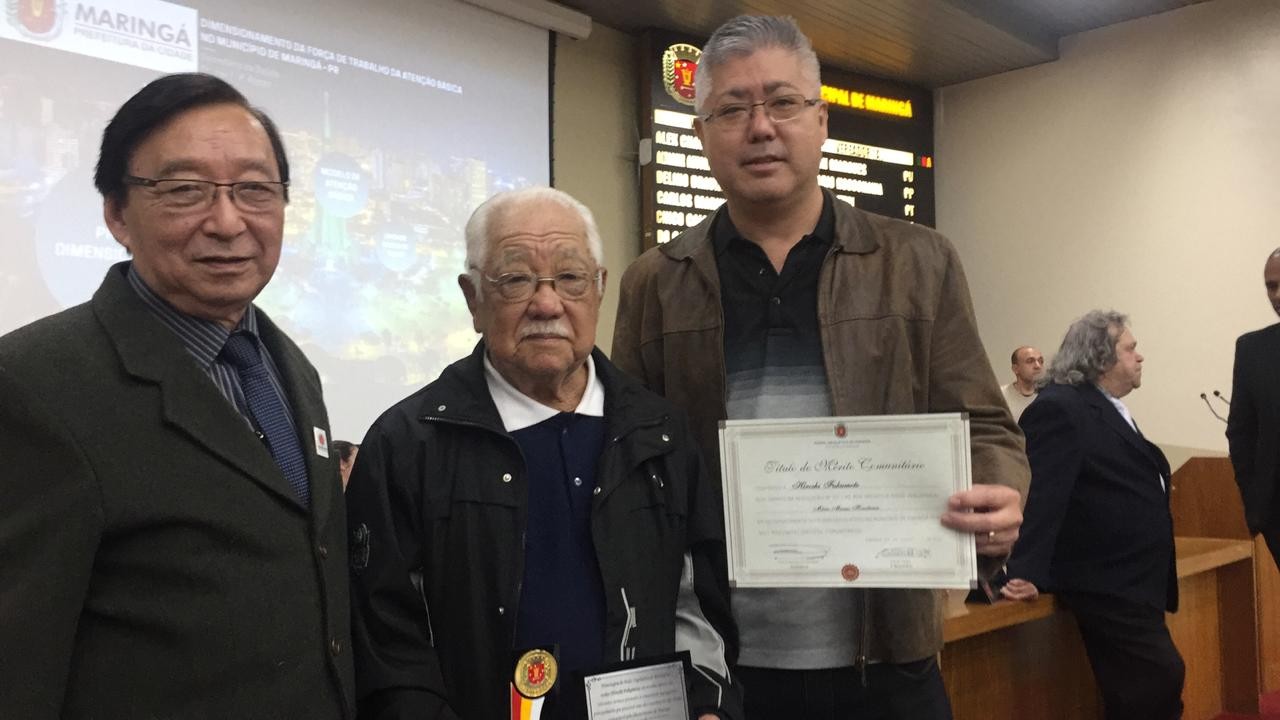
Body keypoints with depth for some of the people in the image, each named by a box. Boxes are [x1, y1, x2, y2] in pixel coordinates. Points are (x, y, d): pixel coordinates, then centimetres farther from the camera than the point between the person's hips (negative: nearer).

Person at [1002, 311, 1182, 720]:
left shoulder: (1109, 410, 16)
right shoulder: (1060, 409, -16)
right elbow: (1043, 496, -25)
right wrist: (1028, 574, -31)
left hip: (1133, 584, 10)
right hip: (1108, 587, -10)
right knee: (1160, 681, -10)